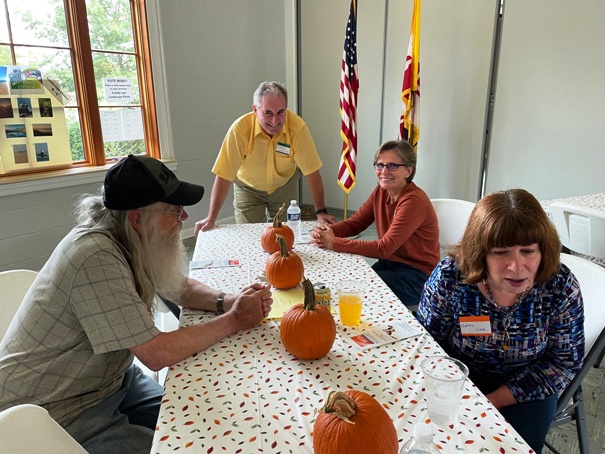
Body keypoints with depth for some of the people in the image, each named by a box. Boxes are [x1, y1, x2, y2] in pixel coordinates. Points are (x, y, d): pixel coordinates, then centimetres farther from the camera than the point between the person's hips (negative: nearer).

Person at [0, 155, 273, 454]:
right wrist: (233, 321, -20)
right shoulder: (96, 257, -31)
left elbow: (180, 288, 8)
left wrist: (228, 301, -12)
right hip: (54, 412, -8)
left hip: (107, 378, 8)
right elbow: (157, 354, -30)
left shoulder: (134, 241, -5)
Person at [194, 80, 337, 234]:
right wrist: (211, 218, -25)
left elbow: (312, 172, -21)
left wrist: (321, 211, -24)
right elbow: (224, 175, -25)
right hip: (248, 189, -1)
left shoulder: (297, 126, -27)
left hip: (284, 187, 1)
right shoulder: (240, 129, -30)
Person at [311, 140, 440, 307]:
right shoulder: (381, 191, 1)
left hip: (416, 276, -6)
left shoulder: (414, 201, -23)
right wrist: (326, 231, -18)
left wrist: (334, 242, -27)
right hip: (388, 263, 6)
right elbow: (355, 222, 3)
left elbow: (384, 248, -27)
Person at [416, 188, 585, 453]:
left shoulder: (561, 288, -21)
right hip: (459, 379, 0)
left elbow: (564, 363, -11)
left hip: (524, 388, 1)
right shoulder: (449, 277, -25)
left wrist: (494, 400, -19)